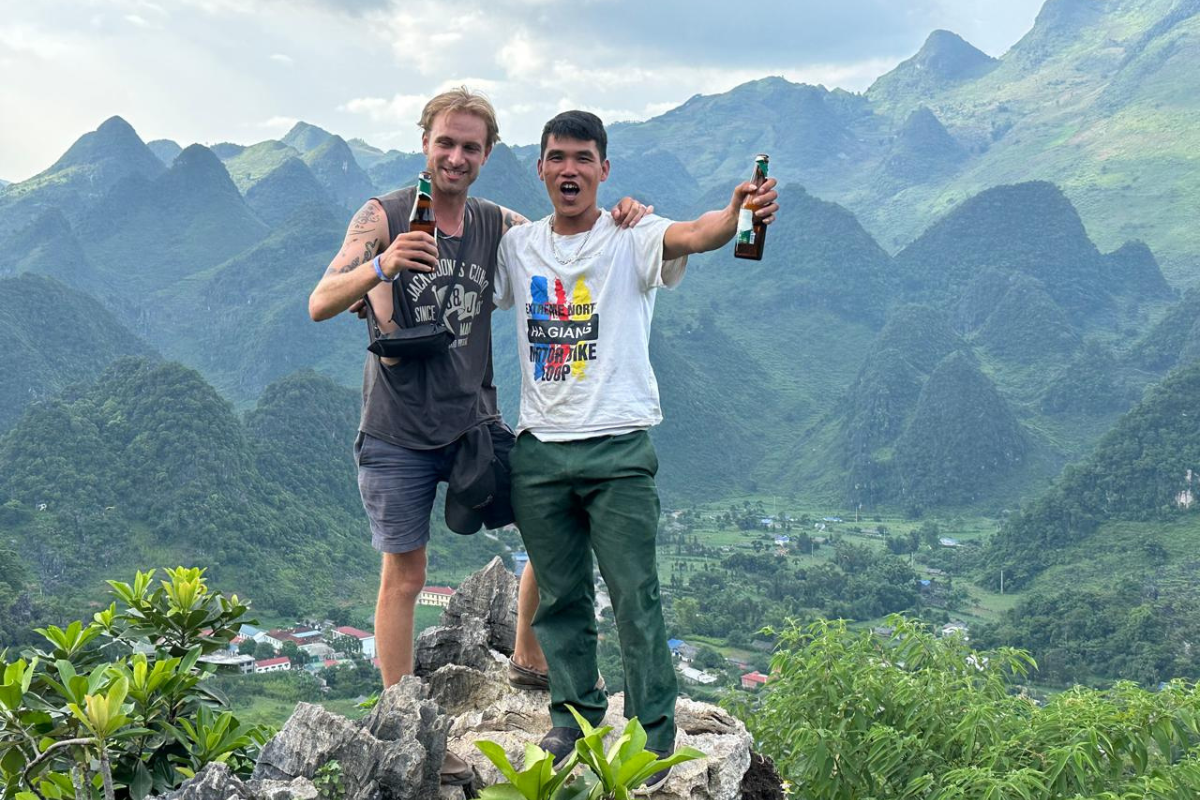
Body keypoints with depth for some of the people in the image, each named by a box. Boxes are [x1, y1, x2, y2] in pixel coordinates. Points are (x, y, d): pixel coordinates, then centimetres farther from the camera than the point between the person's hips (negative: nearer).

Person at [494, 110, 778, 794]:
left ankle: (654, 734, 11)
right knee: (560, 596, 14)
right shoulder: (517, 247, 10)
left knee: (636, 596, -2)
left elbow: (692, 235, -24)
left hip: (618, 448, -4)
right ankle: (575, 715, 30)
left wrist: (737, 213, -46)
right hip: (539, 449, 4)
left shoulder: (632, 239, -4)